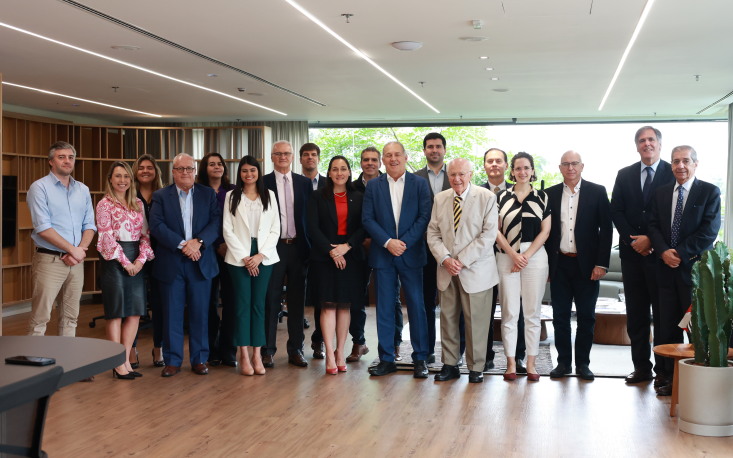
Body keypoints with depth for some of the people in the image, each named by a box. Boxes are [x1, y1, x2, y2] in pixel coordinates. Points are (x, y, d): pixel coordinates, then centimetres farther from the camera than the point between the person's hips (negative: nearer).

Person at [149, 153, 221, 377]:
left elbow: (216, 222, -2)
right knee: (172, 314, 4)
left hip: (201, 262, 1)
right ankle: (172, 360, 14)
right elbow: (157, 226, -7)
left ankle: (199, 359, 16)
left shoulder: (209, 194, 8)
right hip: (171, 264, -1)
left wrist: (199, 241, -17)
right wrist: (182, 245, -16)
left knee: (200, 313, 5)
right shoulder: (161, 196, 4)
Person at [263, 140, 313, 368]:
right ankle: (268, 350, 10)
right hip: (273, 247, -2)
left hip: (298, 247, 3)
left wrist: (310, 245, 0)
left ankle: (296, 349, 16)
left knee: (297, 300, 8)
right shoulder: (263, 183, 1)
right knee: (270, 300, 2)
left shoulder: (304, 183, 8)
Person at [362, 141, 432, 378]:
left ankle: (420, 359, 12)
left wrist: (405, 242, -13)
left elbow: (424, 216, -4)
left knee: (416, 306, 2)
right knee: (384, 307, 5)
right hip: (382, 254, 1)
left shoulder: (420, 184, 3)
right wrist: (387, 242, -11)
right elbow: (367, 219, 1)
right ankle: (386, 359, 13)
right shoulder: (373, 186, 7)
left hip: (411, 253, -1)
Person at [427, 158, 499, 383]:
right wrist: (445, 259, -10)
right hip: (447, 271, 4)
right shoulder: (440, 199, 9)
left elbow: (489, 234, -10)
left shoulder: (487, 197, -4)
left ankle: (476, 367, 14)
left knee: (476, 320, 1)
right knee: (447, 318, 8)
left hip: (475, 270, -4)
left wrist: (462, 260, -15)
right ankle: (450, 365, 19)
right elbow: (433, 233, 7)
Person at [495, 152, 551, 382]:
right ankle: (511, 363, 7)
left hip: (535, 257, 0)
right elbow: (496, 230, 3)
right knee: (509, 312, 1)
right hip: (507, 258, 0)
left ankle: (531, 363, 9)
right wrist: (513, 255, -8)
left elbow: (545, 231, 3)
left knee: (532, 312, 3)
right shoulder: (502, 197, 7)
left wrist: (526, 255, -7)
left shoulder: (542, 197, 7)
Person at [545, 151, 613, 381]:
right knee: (560, 316, 6)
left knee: (586, 316, 5)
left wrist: (601, 264, -8)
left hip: (587, 264, -1)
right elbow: (545, 230, 7)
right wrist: (545, 264, 2)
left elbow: (606, 229, -2)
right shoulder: (550, 194, 6)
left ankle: (583, 363, 16)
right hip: (559, 264, 2)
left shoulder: (597, 192, 0)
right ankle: (563, 362, 16)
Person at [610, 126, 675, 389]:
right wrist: (632, 240, -6)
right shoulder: (624, 175, 11)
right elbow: (616, 211, 6)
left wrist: (652, 240, -12)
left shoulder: (672, 173, 0)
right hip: (632, 252, 4)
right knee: (635, 313, 7)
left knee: (663, 313, 1)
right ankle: (641, 367, 14)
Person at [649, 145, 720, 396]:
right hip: (667, 269, 4)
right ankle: (670, 378, 15)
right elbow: (654, 226, 8)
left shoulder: (710, 192, -1)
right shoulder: (660, 194, 13)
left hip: (695, 268, -4)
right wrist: (664, 252, -9)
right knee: (667, 327, 7)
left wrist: (680, 253, -13)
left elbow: (709, 231, -9)